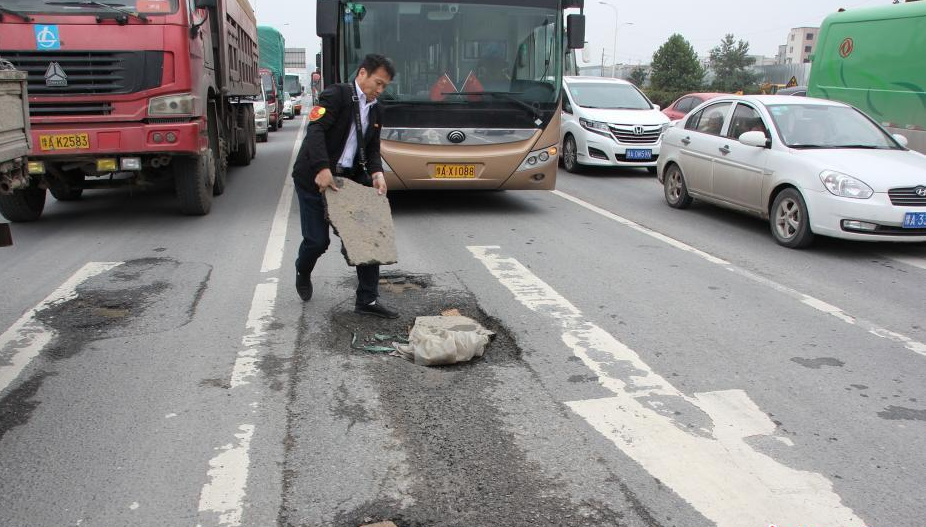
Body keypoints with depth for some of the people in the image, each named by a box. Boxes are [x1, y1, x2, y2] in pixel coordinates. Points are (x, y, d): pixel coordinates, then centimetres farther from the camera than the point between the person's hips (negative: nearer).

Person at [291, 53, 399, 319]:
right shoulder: (336, 95, -10)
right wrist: (322, 169, -35)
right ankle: (303, 272, 35)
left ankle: (367, 300, 6)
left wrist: (376, 173, -9)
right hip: (315, 178, -6)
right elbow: (315, 129, -23)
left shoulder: (376, 111, 13)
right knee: (318, 240, -1)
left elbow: (372, 149, 12)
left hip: (349, 178, 7)